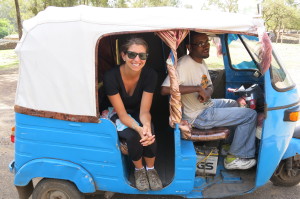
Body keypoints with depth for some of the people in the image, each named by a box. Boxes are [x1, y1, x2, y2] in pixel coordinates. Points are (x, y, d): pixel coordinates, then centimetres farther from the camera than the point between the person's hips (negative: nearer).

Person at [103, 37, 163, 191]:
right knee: (133, 136, -32)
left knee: (149, 135, -30)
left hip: (139, 115, 2)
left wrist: (146, 125, -45)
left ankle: (150, 169, 0)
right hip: (118, 118, -2)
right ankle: (139, 169, 0)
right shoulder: (111, 76, -28)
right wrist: (139, 129, -44)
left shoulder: (150, 75, -21)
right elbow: (122, 114, -25)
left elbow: (144, 110, -21)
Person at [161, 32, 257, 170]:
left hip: (207, 105, 10)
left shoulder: (201, 62, 6)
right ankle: (233, 158, 4)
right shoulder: (184, 64, -25)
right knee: (250, 115, -7)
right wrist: (198, 88, -31)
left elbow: (209, 86, 13)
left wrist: (207, 93, -13)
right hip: (199, 116, -10)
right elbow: (165, 89, -37)